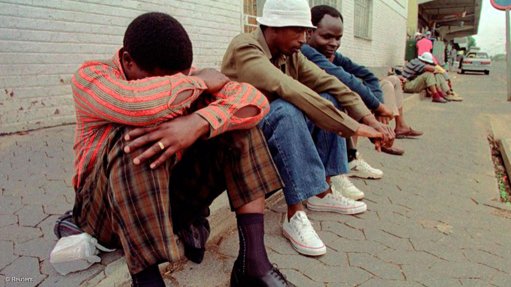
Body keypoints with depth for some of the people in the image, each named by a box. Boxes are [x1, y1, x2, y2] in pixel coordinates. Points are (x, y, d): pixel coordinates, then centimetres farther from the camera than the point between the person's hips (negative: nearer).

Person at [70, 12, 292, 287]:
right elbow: (137, 104, -38)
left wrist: (197, 123, -36)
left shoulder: (184, 78, -2)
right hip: (105, 203, -4)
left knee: (235, 118, -12)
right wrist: (201, 82, -21)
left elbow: (254, 100, -18)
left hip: (173, 193, 4)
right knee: (139, 137, -34)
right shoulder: (90, 76, -13)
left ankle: (253, 261, -17)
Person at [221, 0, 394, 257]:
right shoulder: (244, 48, -22)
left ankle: (322, 192, -2)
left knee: (327, 101, -2)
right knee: (285, 110, -33)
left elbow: (329, 83, -4)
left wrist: (369, 119, -18)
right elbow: (289, 90, -35)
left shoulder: (290, 53, 0)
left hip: (277, 129, 8)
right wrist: (352, 127, -34)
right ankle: (295, 214, -31)